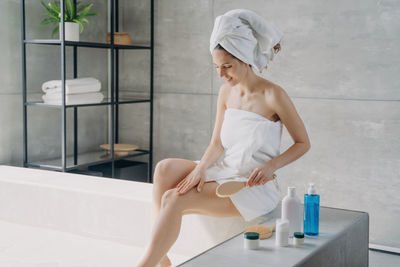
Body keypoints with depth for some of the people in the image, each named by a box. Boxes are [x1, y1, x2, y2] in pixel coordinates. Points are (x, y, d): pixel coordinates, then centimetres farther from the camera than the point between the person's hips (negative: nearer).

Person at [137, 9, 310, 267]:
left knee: (174, 199, -23)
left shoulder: (272, 95, -13)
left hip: (256, 187, -7)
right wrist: (201, 168, -13)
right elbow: (217, 144, 7)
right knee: (165, 168, -15)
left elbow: (303, 143, -5)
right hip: (225, 173, 7)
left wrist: (271, 166, -20)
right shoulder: (227, 92, 6)